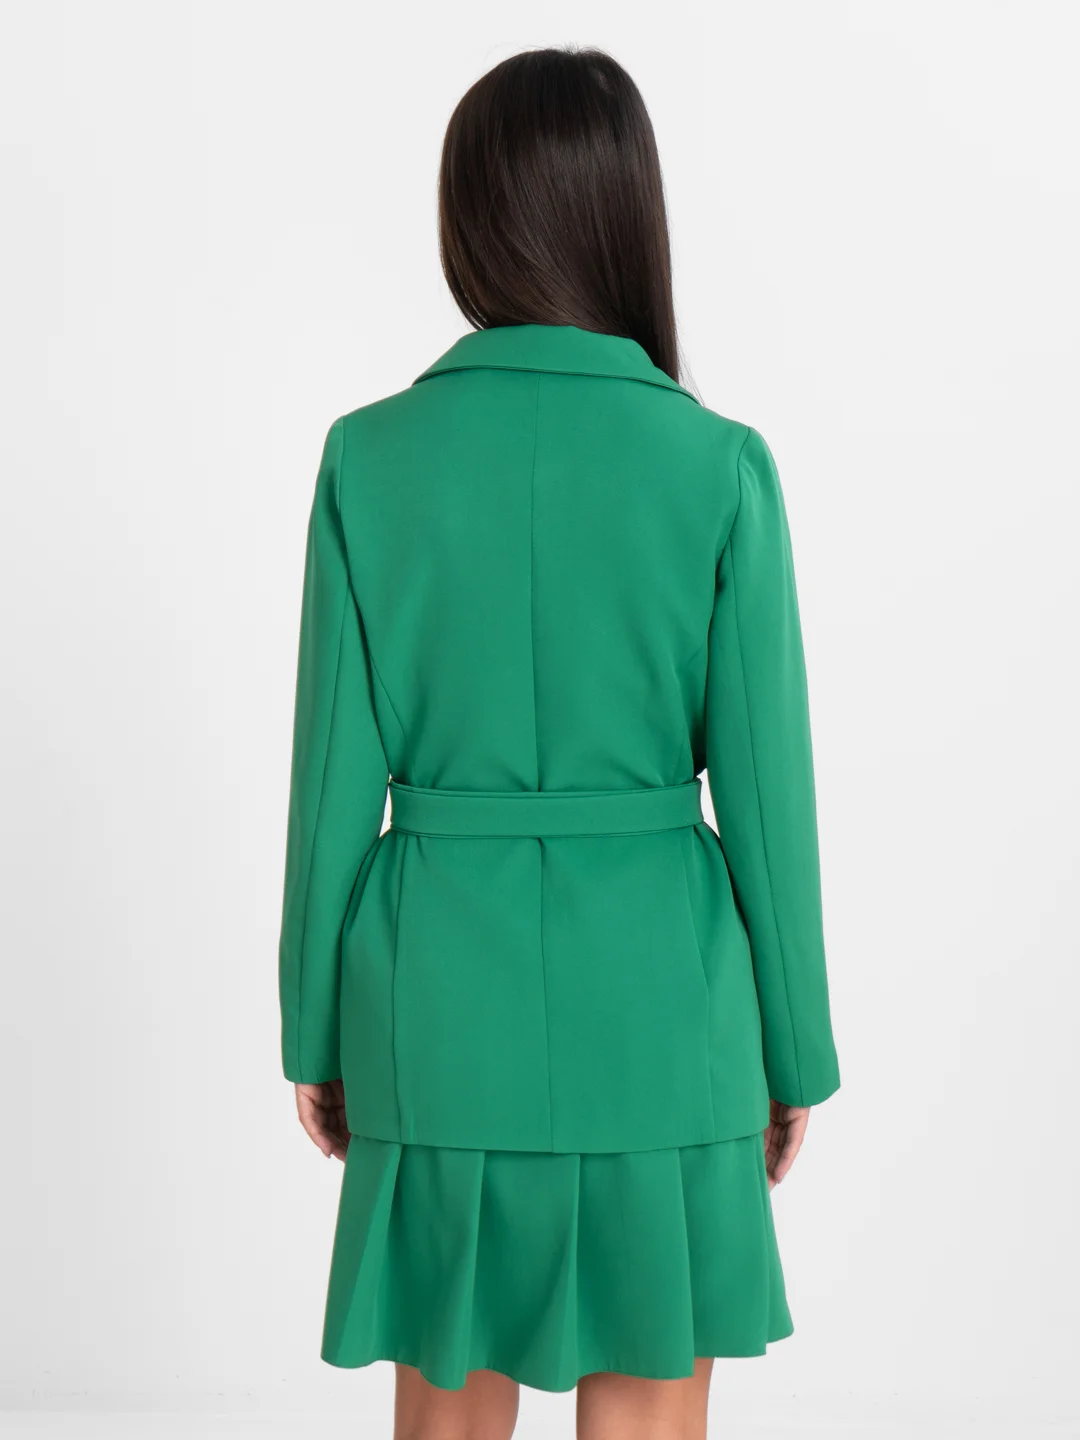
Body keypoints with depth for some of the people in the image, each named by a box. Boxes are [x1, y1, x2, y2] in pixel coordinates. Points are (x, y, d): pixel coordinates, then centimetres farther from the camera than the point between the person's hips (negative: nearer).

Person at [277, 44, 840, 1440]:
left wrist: (314, 1030, 9)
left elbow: (335, 777, -3)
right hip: (653, 993, -1)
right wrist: (795, 1049, 5)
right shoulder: (718, 465, -9)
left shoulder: (370, 456, -6)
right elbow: (764, 791, -7)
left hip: (443, 987, 2)